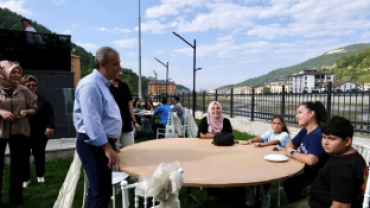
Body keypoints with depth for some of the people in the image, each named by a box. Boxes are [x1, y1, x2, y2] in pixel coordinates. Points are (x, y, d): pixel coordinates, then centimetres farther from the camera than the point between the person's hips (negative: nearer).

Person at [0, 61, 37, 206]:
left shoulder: (24, 90, 4)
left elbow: (34, 108, 10)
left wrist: (26, 111, -10)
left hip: (19, 131, 2)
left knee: (19, 164, 9)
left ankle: (15, 198, 26)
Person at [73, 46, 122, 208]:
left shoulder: (102, 84, 15)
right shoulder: (91, 84, -18)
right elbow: (92, 120, -25)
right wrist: (107, 148, -26)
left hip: (103, 142, 10)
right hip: (95, 145, -10)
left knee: (102, 190, 19)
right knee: (100, 192, -3)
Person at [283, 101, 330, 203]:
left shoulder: (318, 135, -29)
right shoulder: (304, 131, -1)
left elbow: (311, 160, -44)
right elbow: (290, 145, 14)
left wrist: (292, 153, -23)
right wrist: (289, 149, -12)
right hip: (308, 174, 9)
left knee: (292, 193, -13)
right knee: (287, 184, 15)